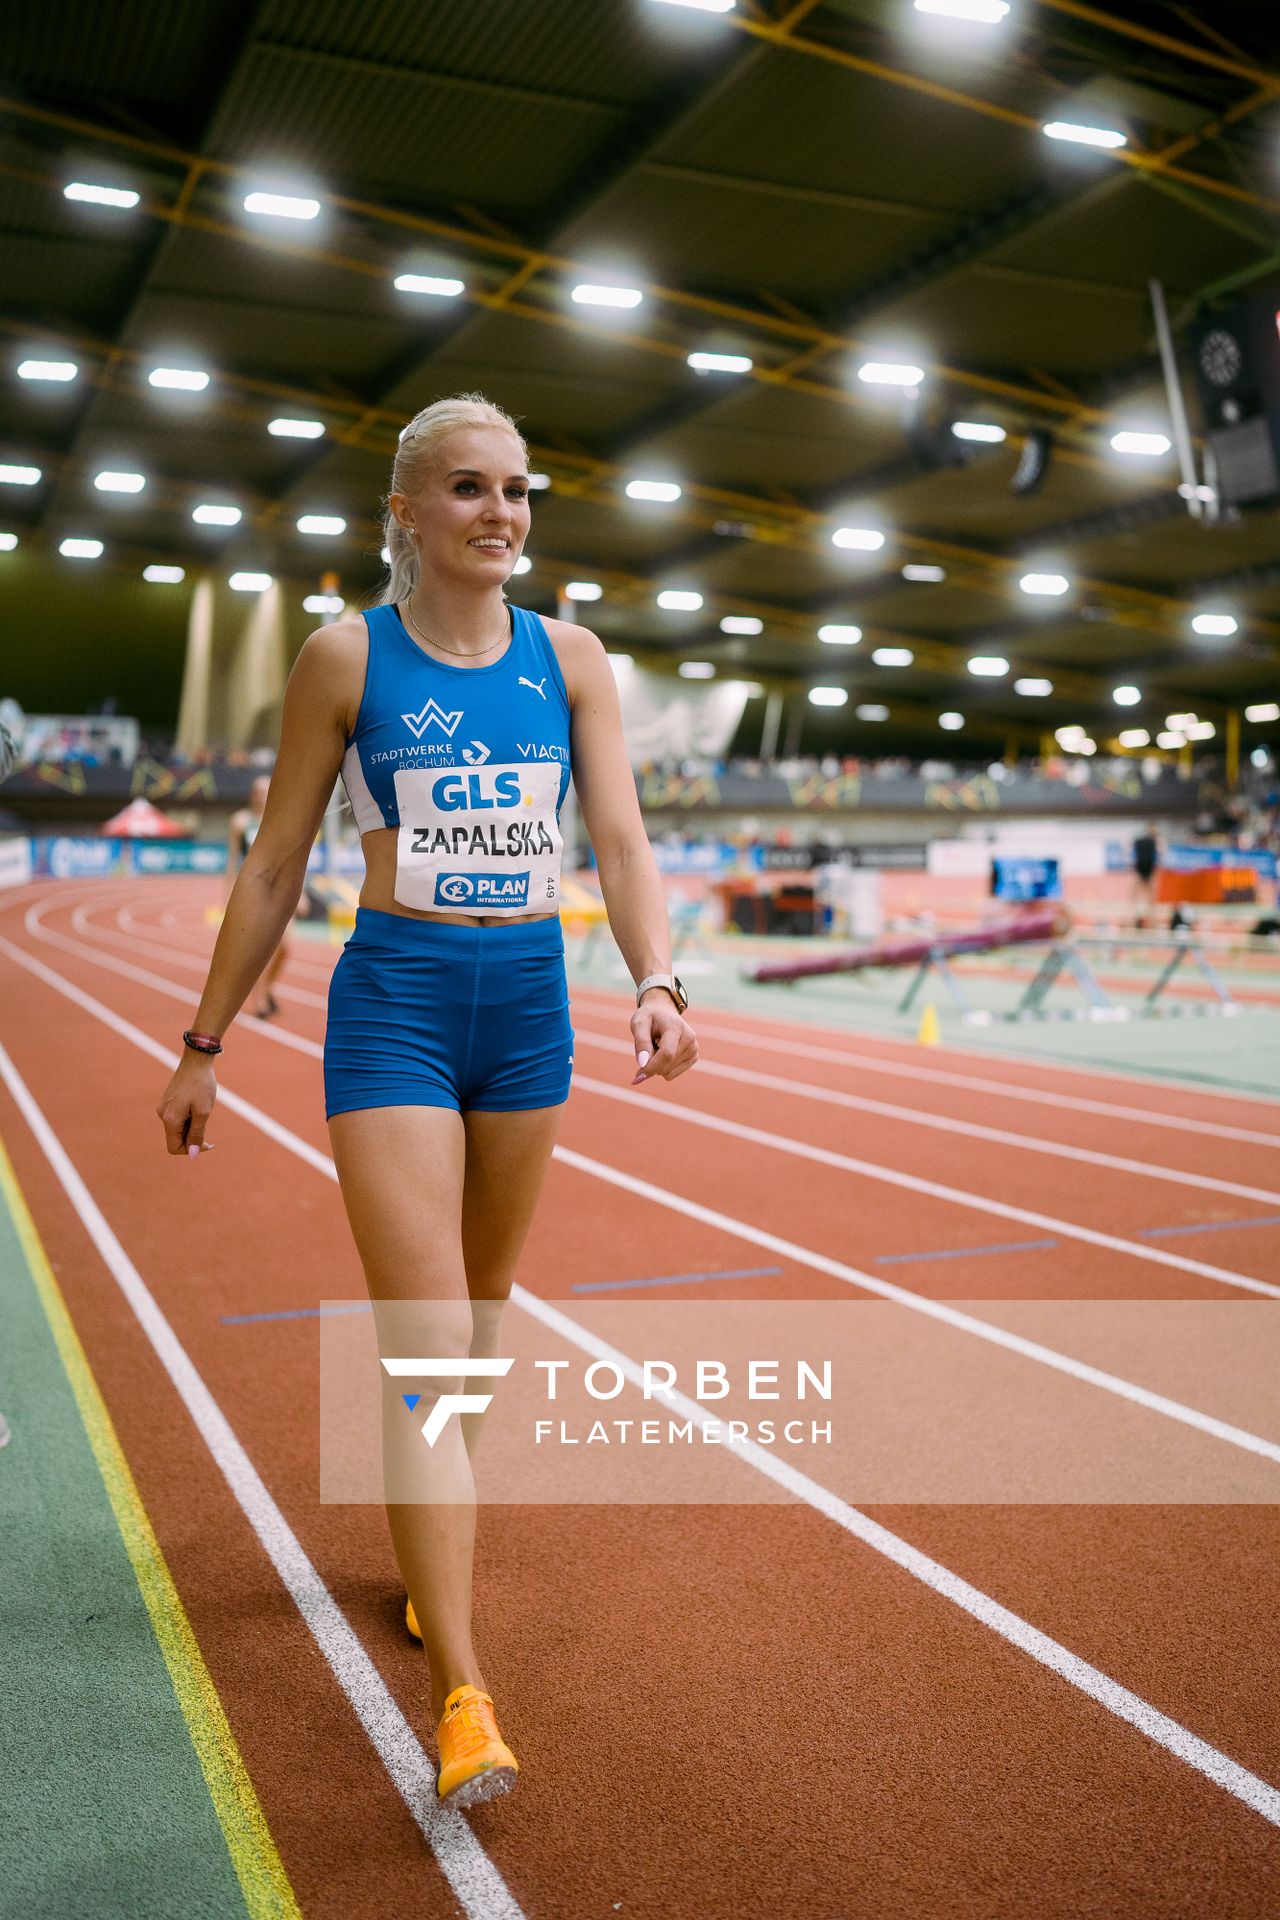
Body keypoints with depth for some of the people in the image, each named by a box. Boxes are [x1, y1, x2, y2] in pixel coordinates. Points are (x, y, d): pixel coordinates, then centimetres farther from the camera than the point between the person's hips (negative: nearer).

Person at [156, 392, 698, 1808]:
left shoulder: (569, 658, 5)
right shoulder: (348, 656, -2)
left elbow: (620, 840, 0)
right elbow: (275, 864, 1)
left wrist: (654, 981, -18)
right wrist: (205, 1045, 3)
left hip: (528, 1000, 4)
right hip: (395, 997, -4)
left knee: (482, 1313, 17)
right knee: (423, 1343, -10)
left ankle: (436, 1543, 42)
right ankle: (459, 1694, -5)